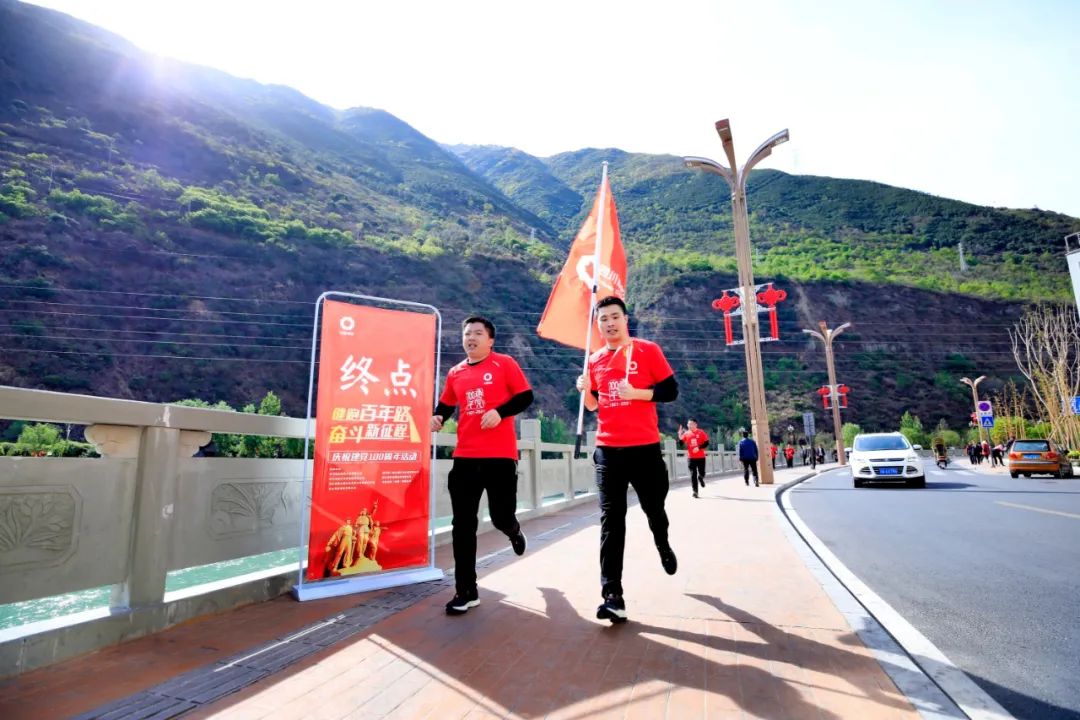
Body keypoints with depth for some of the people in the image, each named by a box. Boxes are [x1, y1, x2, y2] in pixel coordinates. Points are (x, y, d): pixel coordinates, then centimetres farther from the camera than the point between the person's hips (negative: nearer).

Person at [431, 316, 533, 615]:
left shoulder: (504, 363, -1)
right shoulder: (455, 373, 12)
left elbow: (525, 397, -4)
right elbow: (446, 404, 24)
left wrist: (500, 412, -18)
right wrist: (438, 417, 3)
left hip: (500, 455, -4)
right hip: (465, 456, 4)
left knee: (501, 517, 3)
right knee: (463, 525, 2)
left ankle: (513, 530, 44)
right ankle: (466, 591, 14)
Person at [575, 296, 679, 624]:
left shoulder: (648, 350, -3)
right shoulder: (594, 360, 9)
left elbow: (670, 391, -4)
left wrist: (636, 393, -18)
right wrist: (586, 391, -5)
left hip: (645, 446, -2)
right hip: (607, 449, 2)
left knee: (654, 508, 16)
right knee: (611, 521, -3)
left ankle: (663, 545, 51)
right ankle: (612, 597, -1)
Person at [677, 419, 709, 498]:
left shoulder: (701, 432, -3)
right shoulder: (686, 433, 2)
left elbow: (706, 443, -4)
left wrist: (699, 448, -19)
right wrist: (680, 435, -15)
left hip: (701, 457, -1)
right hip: (691, 457, 1)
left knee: (702, 473, 7)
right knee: (693, 475, -4)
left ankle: (700, 478, 45)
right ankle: (695, 491, 0)